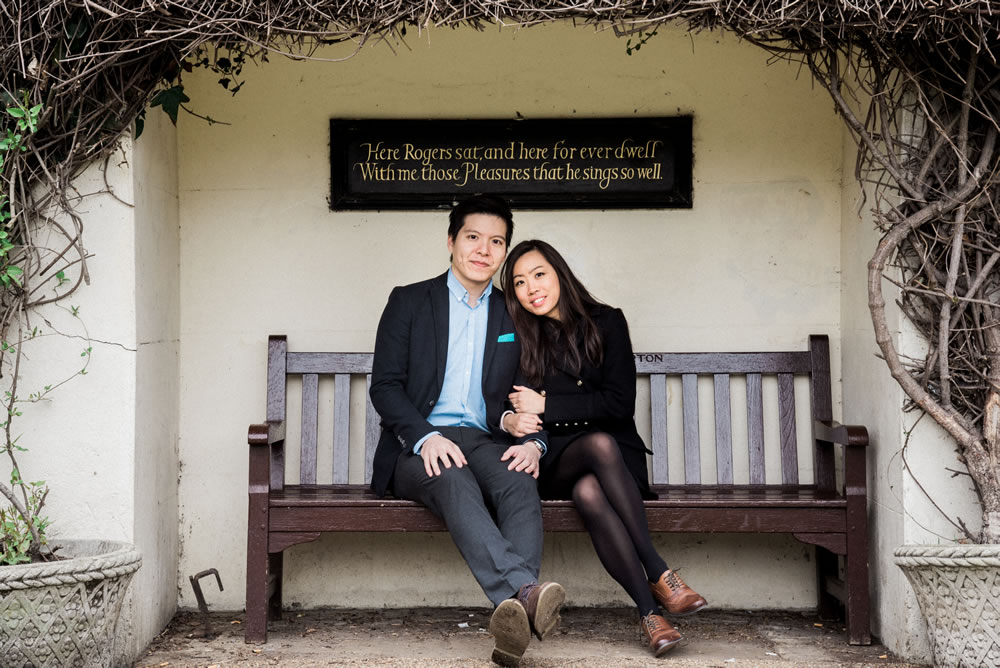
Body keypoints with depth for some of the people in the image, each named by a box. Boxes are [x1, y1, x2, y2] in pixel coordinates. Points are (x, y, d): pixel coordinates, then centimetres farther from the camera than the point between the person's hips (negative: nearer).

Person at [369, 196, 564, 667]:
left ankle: (513, 621, -52)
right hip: (418, 447, -2)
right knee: (454, 481, -37)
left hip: (486, 442, 2)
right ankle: (524, 593, -56)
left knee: (519, 484, -33)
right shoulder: (409, 301, 11)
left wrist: (533, 442, -9)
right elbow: (385, 387, 1)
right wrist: (426, 438, -17)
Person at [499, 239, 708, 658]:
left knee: (588, 490, -37)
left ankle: (649, 612, -37)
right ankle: (657, 576, -40)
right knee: (600, 444, -36)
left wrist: (546, 405, -10)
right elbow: (505, 408, 6)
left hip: (619, 457, 0)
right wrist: (510, 420, -19)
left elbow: (620, 403, -6)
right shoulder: (517, 339, 6)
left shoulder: (605, 322, 2)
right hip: (557, 462, 0)